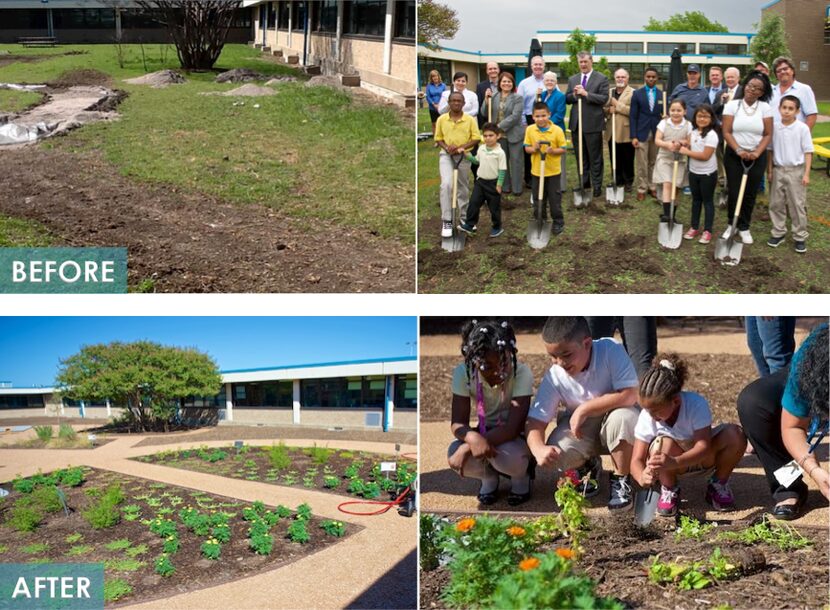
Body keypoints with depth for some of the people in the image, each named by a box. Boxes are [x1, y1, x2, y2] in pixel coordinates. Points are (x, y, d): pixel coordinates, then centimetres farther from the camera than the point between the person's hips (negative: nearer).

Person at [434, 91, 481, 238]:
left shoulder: (470, 119, -3)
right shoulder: (441, 119, -1)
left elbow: (476, 138, -3)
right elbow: (438, 138, 6)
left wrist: (461, 147, -16)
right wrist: (446, 147, -14)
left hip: (464, 156, 1)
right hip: (446, 155, -1)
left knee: (463, 188, 12)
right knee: (446, 184, -19)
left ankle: (464, 217, 29)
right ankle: (446, 221, -13)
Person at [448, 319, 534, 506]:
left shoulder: (521, 372, -27)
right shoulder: (463, 373, -19)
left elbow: (513, 428, -30)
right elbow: (458, 423, -20)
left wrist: (467, 447, -37)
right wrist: (473, 438, -45)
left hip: (515, 437, -2)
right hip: (485, 433, 2)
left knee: (509, 456, -36)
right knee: (454, 454, -29)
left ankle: (520, 476, 3)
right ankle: (488, 477, 6)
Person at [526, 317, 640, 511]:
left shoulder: (611, 350, -25)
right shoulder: (554, 377, -17)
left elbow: (629, 395, -32)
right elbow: (536, 421, -17)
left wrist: (584, 409, -30)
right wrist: (538, 448, -39)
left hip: (614, 428, -2)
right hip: (579, 429, 2)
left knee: (623, 416, -36)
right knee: (557, 453, -27)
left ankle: (621, 480, -9)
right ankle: (587, 467, 12)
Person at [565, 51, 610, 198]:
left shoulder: (601, 79, -2)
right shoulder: (572, 79, 12)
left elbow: (604, 98, -12)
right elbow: (567, 99, 9)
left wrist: (586, 93, -19)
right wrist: (574, 94, -12)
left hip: (593, 124, -5)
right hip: (576, 124, 5)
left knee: (595, 158, 2)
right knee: (580, 157, 12)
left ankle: (597, 186, 8)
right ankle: (584, 184, 21)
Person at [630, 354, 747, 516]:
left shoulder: (696, 404, -30)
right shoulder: (647, 416, -24)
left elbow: (704, 446, -36)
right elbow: (637, 460, -23)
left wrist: (674, 462, -54)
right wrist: (642, 477, -48)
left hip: (701, 456, 0)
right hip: (670, 460, 0)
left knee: (735, 434, -29)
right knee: (664, 444, -36)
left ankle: (718, 485, -2)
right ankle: (669, 490, -5)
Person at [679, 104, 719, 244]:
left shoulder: (711, 135, -19)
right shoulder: (693, 132, 5)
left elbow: (705, 156, -25)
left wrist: (687, 152, -19)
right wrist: (682, 146, -5)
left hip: (708, 174, -7)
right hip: (693, 172, 7)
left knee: (707, 201, 4)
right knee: (696, 200, 17)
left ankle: (707, 231, 11)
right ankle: (694, 227, 27)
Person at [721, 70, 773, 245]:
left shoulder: (765, 107, -1)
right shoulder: (732, 105, -4)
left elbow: (768, 134, -2)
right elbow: (726, 132, -7)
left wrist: (757, 153, -16)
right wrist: (739, 150, -19)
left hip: (756, 157, 1)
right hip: (734, 155, -1)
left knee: (750, 194, 5)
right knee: (734, 192, 1)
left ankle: (744, 227, 19)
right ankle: (732, 225, 19)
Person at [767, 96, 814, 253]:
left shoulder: (802, 128, -8)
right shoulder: (774, 128, 0)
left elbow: (808, 152, -5)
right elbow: (770, 150, 8)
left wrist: (806, 174, -9)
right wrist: (770, 171, 6)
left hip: (796, 171, -3)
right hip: (778, 170, 3)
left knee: (797, 205, 2)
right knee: (776, 203, 9)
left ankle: (800, 237, 11)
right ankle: (778, 233, 22)